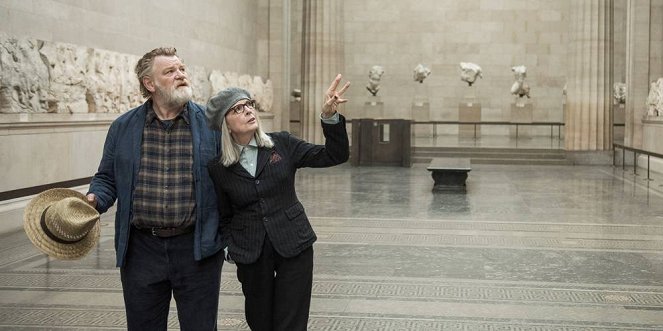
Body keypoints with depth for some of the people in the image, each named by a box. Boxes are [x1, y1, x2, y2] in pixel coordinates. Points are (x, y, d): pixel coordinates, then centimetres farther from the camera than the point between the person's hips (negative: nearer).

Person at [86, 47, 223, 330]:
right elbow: (107, 178, 12)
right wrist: (94, 200, -9)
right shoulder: (123, 127, 4)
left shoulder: (211, 124, -2)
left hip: (196, 249, -1)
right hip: (141, 250, 2)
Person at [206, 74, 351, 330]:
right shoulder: (217, 168, -3)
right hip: (250, 255, 1)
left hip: (294, 246, 0)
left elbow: (335, 156, -5)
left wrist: (329, 116, -17)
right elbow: (224, 217, 8)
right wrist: (229, 247, -6)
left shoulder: (282, 144, -2)